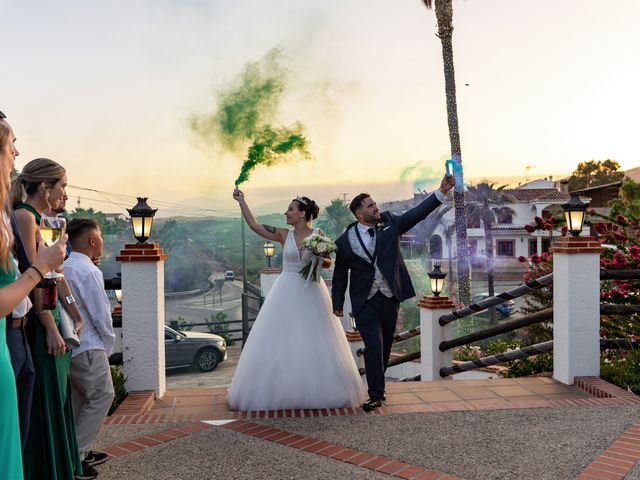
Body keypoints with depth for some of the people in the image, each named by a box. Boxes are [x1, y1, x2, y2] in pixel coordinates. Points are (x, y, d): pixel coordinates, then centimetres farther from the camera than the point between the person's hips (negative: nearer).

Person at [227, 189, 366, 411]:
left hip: (312, 292, -1)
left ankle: (319, 391, 17)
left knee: (315, 344, 3)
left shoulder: (318, 235, -1)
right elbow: (254, 225, 1)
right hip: (287, 293, 1)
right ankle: (280, 392, 13)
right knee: (281, 343, 2)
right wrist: (242, 201, 3)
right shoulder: (284, 235, 2)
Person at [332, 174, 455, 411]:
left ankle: (377, 387, 31)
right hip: (365, 301, -3)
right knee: (373, 345, -10)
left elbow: (417, 213, -7)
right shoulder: (345, 241, -4)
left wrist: (442, 191, -17)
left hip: (390, 298, 3)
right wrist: (337, 303, 4)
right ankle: (376, 394, 1)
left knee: (385, 345, 13)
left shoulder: (390, 223, 1)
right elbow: (340, 274, 4)